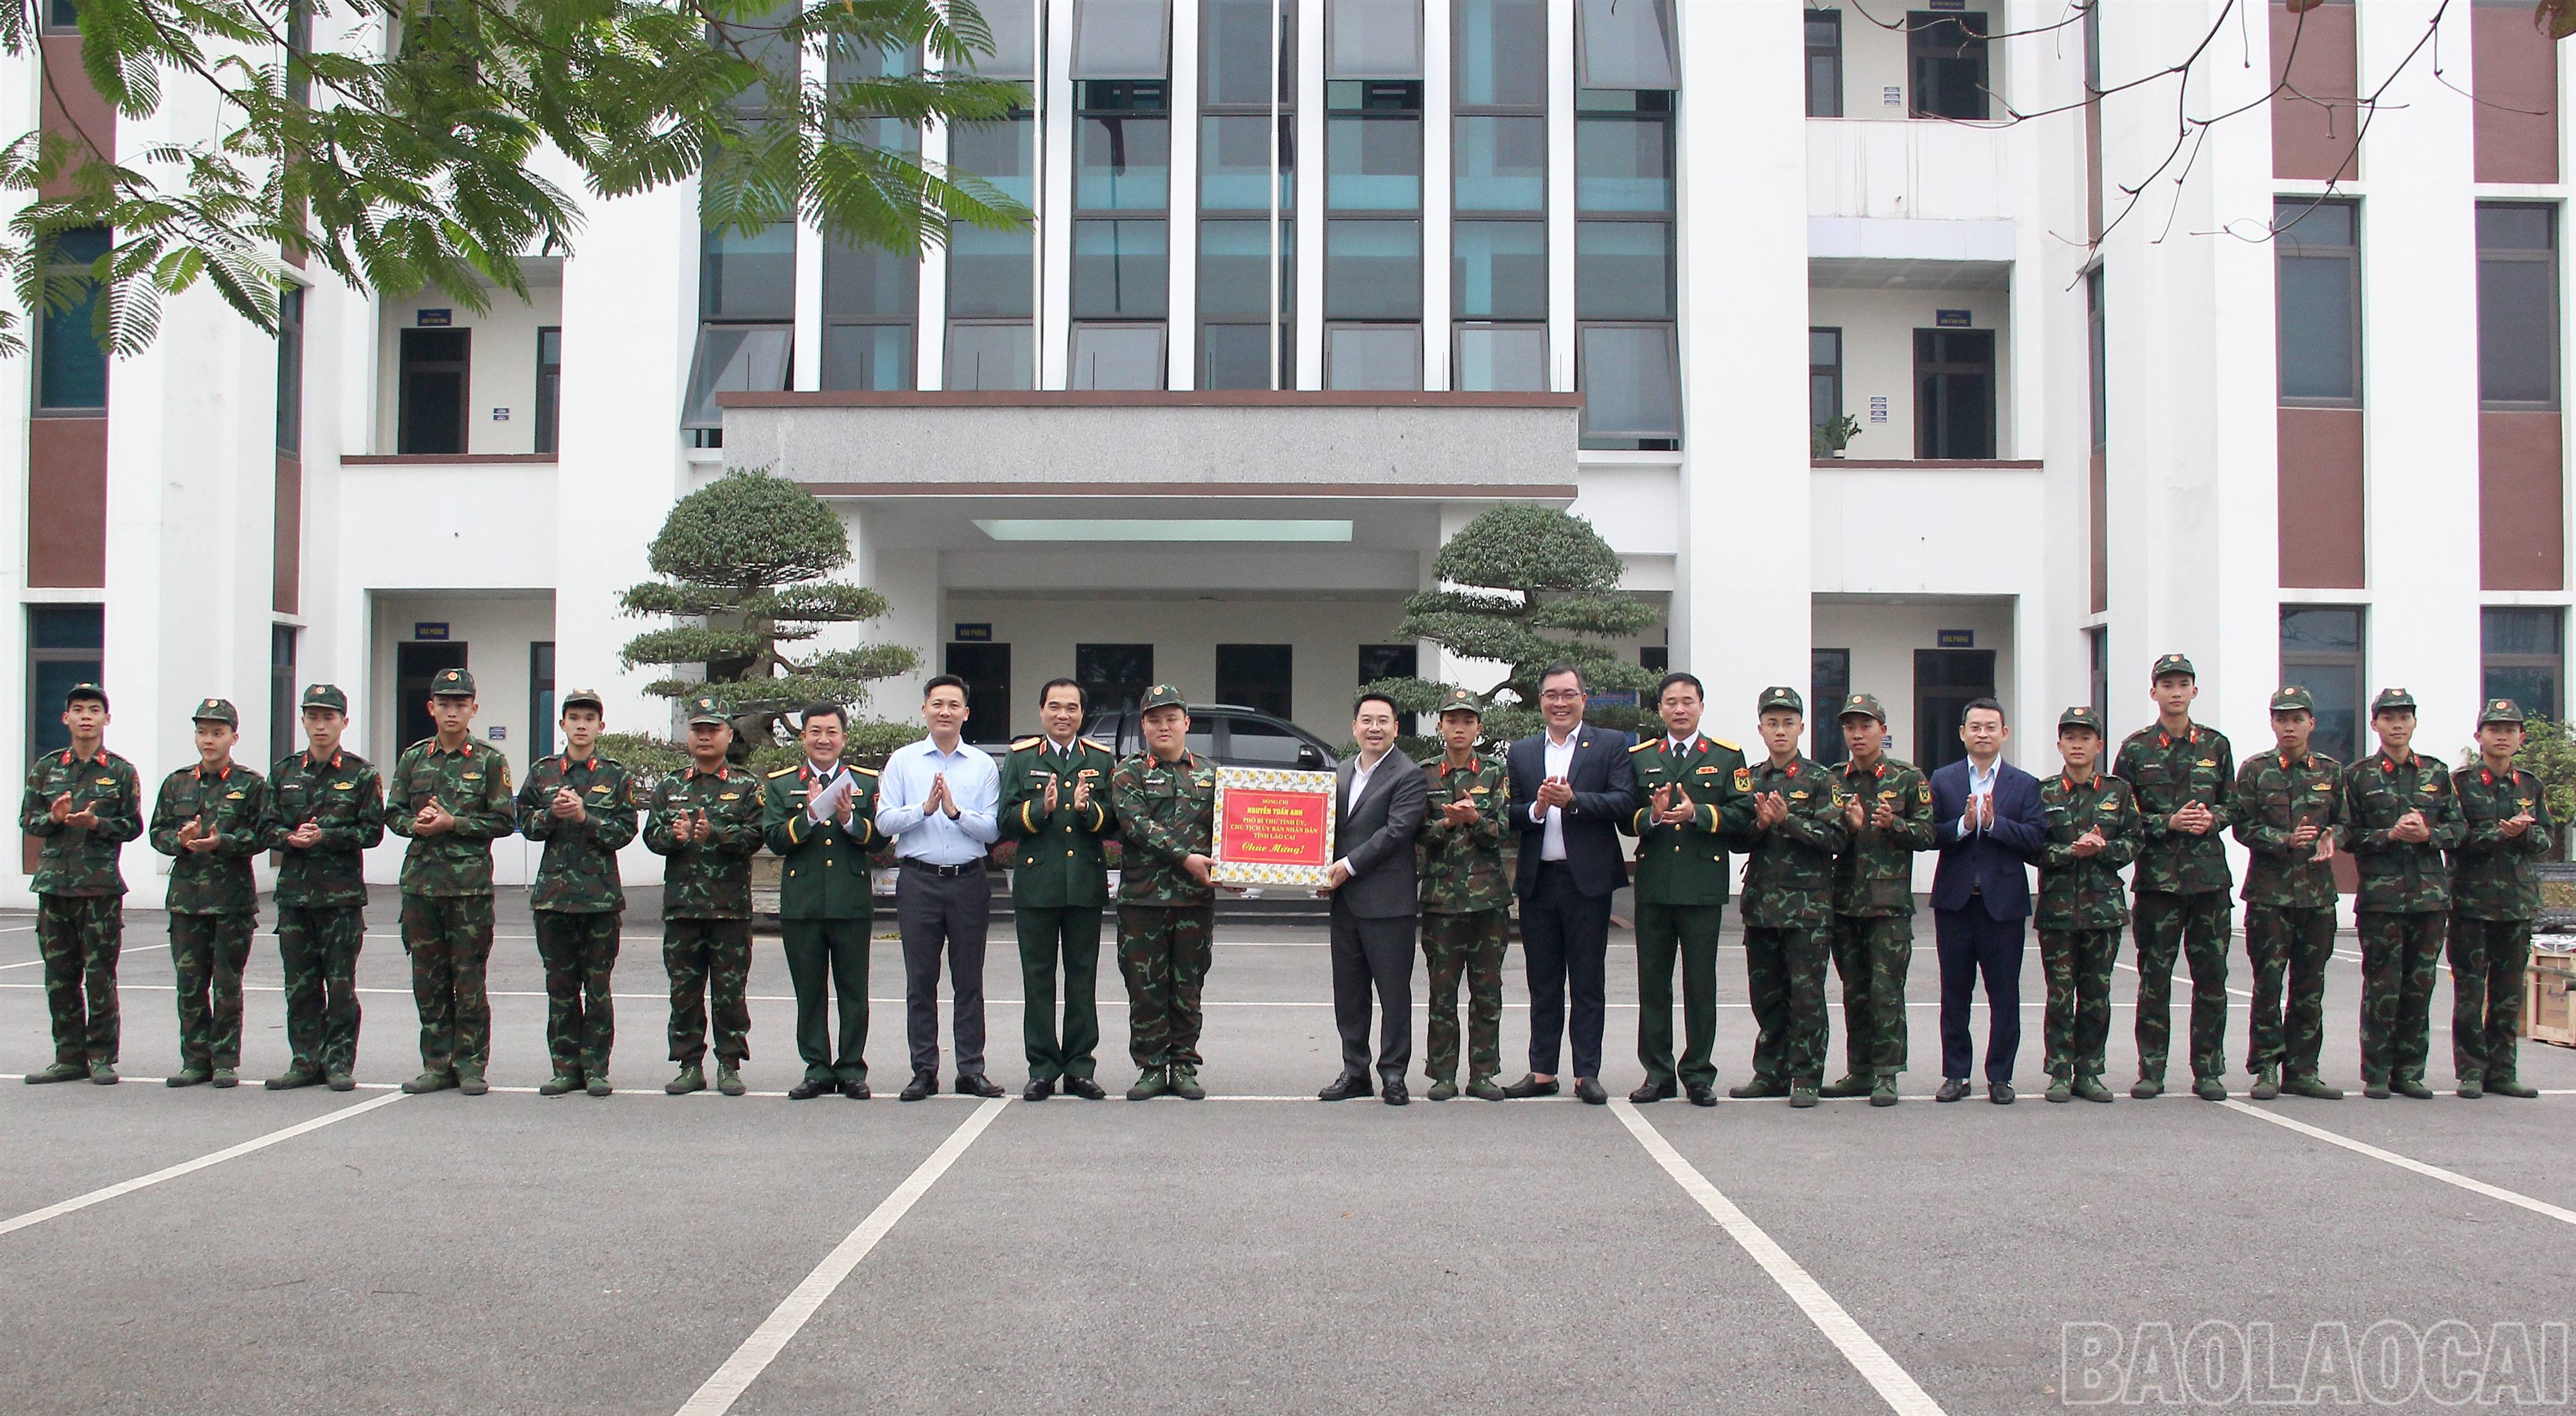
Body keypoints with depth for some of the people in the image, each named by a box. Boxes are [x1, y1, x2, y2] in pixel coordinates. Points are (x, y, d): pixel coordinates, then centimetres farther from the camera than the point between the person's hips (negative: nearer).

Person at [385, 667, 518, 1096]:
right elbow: (393, 813, 12)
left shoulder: (489, 761, 3)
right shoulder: (413, 758, 12)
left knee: (469, 977, -2)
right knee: (428, 977, 6)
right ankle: (438, 1064, 14)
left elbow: (502, 821, -3)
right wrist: (417, 825, -8)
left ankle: (470, 1064, 5)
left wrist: (452, 824, -12)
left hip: (471, 882, -3)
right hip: (421, 879, 4)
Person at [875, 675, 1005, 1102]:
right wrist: (925, 807, -15)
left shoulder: (984, 765, 7)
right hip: (919, 880, 0)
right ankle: (924, 1071, 10)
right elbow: (884, 822, -2)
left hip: (969, 880, 0)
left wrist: (956, 810, -15)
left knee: (969, 981, 4)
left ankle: (971, 1070, 10)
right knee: (921, 981, 4)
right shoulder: (902, 761, 7)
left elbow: (992, 830, -2)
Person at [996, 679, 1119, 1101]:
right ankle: (1042, 1070, 8)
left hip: (1086, 884, 1)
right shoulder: (1020, 758, 9)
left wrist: (1088, 810, -15)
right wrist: (1040, 809, -16)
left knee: (1083, 978, 4)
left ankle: (1079, 1068, 11)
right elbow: (1006, 823, 1)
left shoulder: (1102, 760, 11)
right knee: (1038, 979, 2)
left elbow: (1114, 824, 4)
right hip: (1035, 884, -1)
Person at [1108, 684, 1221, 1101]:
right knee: (1145, 988, 1)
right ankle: (1152, 1069, 10)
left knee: (1188, 988, 6)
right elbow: (1137, 825, -10)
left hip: (1197, 898, 2)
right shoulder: (1128, 774, 4)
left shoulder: (1210, 775, 13)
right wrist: (1185, 858, -19)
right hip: (1142, 898, -2)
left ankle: (1184, 1067, 15)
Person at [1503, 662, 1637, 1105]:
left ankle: (1587, 1074, 8)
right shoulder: (1520, 753, 12)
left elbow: (1625, 802, -10)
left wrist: (1574, 800, -20)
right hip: (1537, 882, 3)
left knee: (1589, 983, 3)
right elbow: (1507, 816, 7)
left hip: (1588, 881, -3)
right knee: (1543, 984, 10)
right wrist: (1535, 809, -12)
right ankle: (1542, 1072, 16)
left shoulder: (1611, 745, 2)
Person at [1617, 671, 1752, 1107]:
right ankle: (1657, 1073, 13)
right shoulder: (1638, 757, 13)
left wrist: (1697, 814, -15)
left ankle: (1699, 1075, 11)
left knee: (1701, 984, 2)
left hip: (1704, 887, -2)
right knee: (1653, 983, 5)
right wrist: (1653, 815, -11)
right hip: (1653, 887, 2)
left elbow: (1743, 815, -2)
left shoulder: (1727, 757, 7)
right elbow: (1624, 817, 9)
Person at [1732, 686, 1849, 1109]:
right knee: (1766, 993, 9)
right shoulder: (1749, 780, 12)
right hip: (1760, 903, 4)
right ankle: (1771, 1073, 19)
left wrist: (1787, 820, -16)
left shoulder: (1820, 780, 1)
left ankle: (1805, 1078, 2)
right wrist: (1760, 824, -10)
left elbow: (1835, 836, -8)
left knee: (1806, 993, -4)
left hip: (1808, 903, -4)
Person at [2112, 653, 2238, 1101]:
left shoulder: (2215, 745, 10)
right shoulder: (2136, 749, 3)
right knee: (2154, 977, 1)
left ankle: (2209, 1070, 12)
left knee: (2211, 976, 4)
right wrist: (2168, 823, -11)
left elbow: (2234, 805, 15)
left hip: (2210, 876, 2)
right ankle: (2151, 1071, 9)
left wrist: (2212, 818, -6)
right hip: (2157, 876, -2)